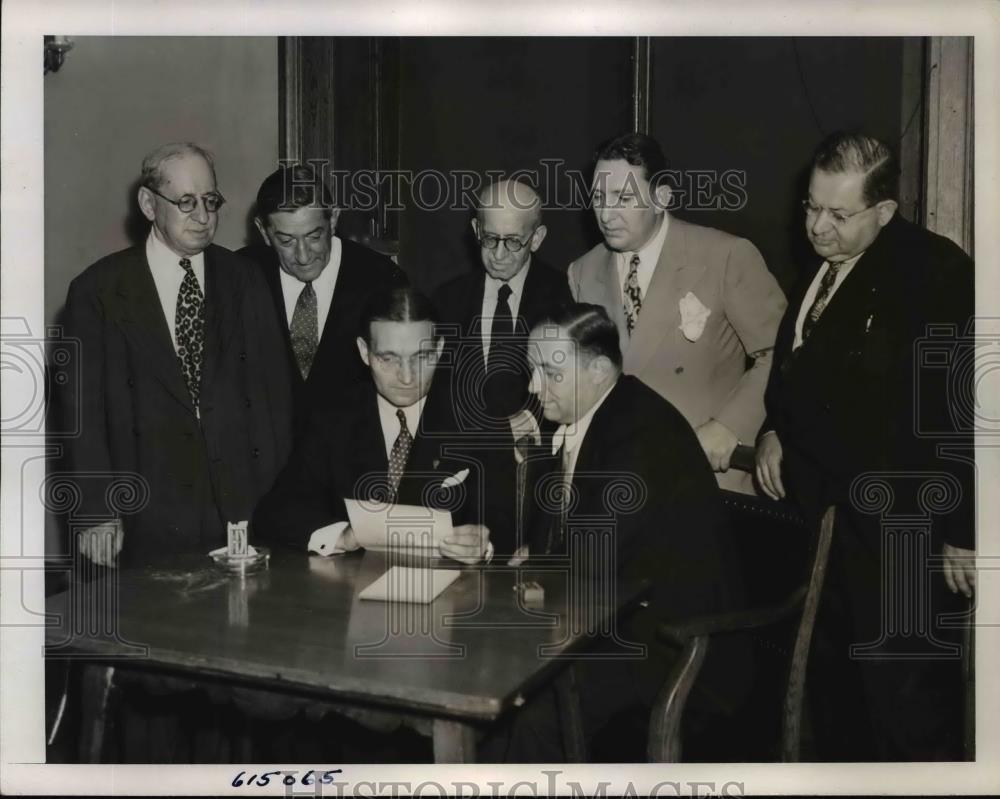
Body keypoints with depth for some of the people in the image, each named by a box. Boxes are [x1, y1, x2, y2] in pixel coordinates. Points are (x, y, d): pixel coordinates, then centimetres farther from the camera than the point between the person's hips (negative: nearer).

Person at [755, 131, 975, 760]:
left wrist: (963, 533, -15)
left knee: (907, 703, 2)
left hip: (897, 527, -7)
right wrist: (774, 430, 7)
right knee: (832, 682, 19)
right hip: (820, 511, 8)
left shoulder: (937, 272, -14)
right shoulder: (818, 267, 9)